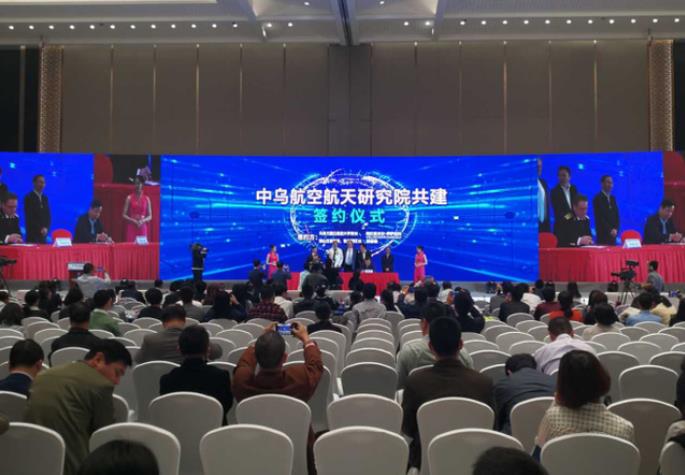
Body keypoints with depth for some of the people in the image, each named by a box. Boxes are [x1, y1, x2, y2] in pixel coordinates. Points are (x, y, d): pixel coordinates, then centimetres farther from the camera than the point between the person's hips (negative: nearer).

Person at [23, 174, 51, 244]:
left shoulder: (45, 198, 14)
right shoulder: (29, 197, -5)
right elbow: (29, 217, -11)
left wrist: (46, 228, -3)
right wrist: (40, 229, -13)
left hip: (43, 233, 5)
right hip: (33, 233, -5)